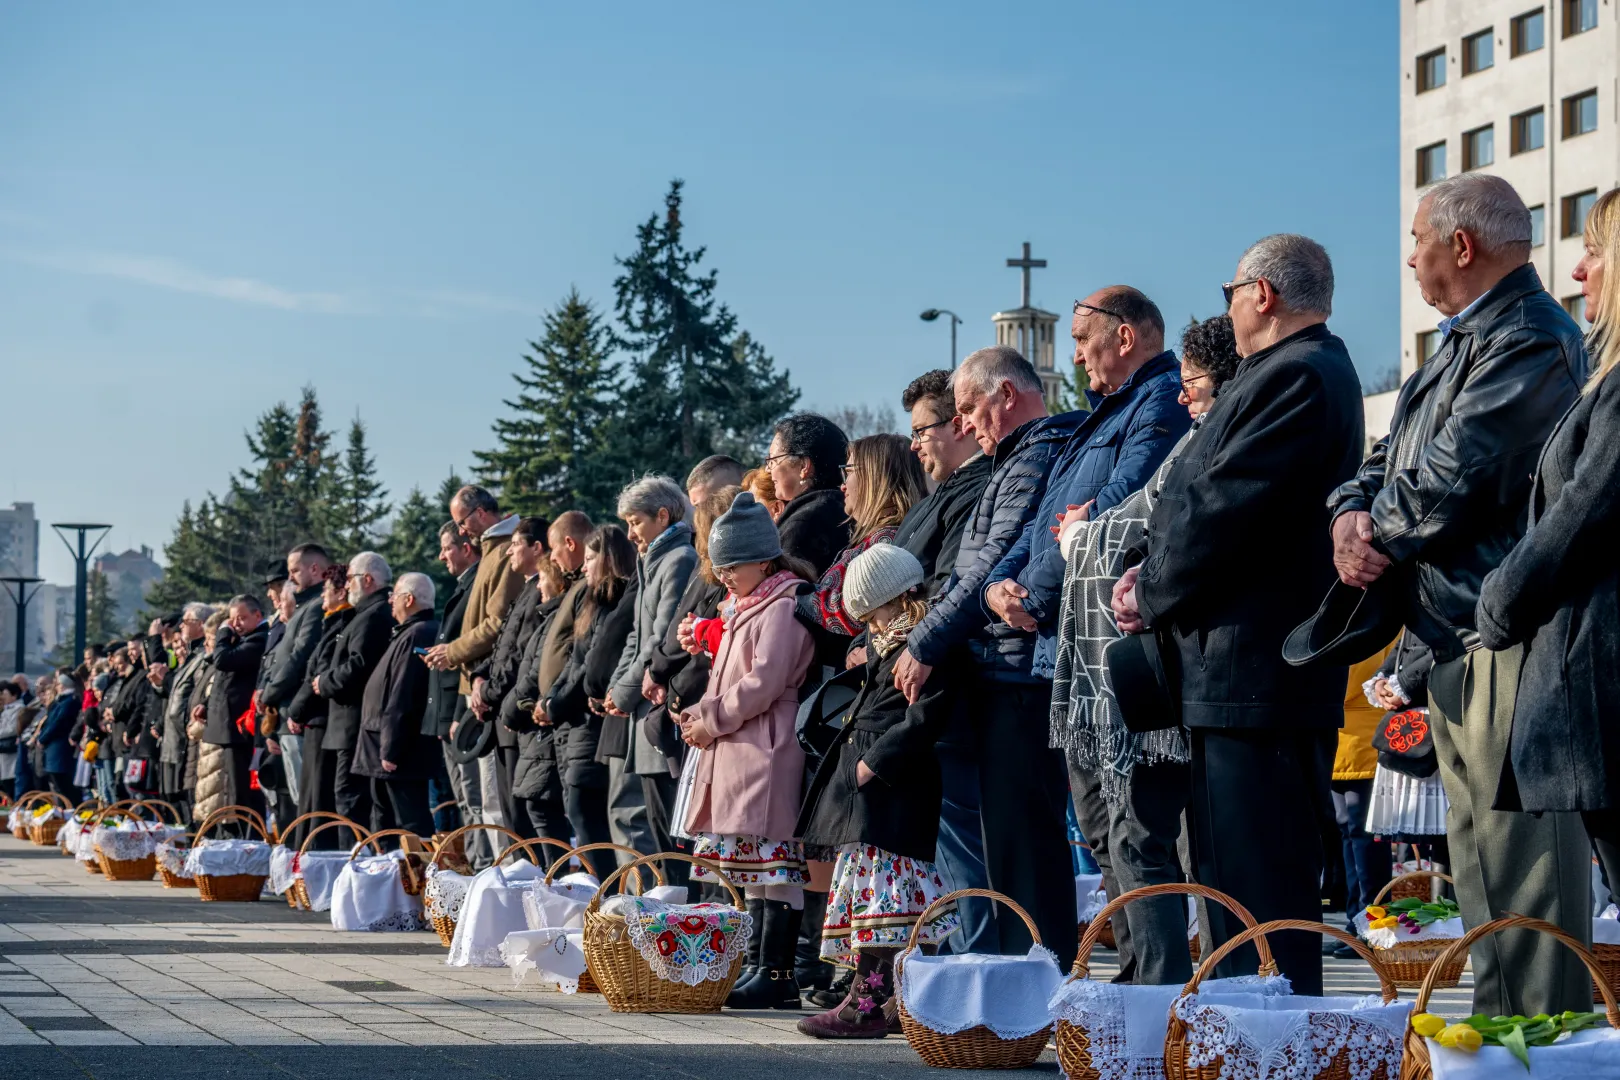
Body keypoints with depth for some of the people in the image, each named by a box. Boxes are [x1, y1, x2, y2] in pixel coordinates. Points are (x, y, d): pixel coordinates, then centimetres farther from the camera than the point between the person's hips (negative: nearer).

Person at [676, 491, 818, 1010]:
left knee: (774, 863, -9)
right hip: (737, 751, 10)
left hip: (769, 750, -10)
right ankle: (759, 965, 16)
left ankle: (776, 974, -9)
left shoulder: (782, 608, -12)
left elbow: (762, 684, -18)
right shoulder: (744, 608, 20)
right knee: (754, 868, 11)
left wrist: (713, 721, -10)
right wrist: (701, 713, 7)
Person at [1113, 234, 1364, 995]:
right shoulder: (1296, 373, 21)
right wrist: (1152, 569, 5)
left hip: (1259, 669, -11)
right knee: (1229, 877, 14)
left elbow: (1224, 506, -19)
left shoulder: (1297, 376, -13)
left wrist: (1152, 595, -6)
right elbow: (1202, 496, 21)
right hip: (1238, 673, 11)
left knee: (1263, 880, -10)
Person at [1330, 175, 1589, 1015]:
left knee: (1521, 870, -11)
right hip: (1455, 645, 11)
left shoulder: (1529, 340, -13)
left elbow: (1447, 483, -21)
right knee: (1479, 865, 14)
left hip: (1506, 639, -11)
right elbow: (1385, 464, 19)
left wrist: (1378, 530, -3)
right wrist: (1352, 514, -3)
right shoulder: (1458, 348, 21)